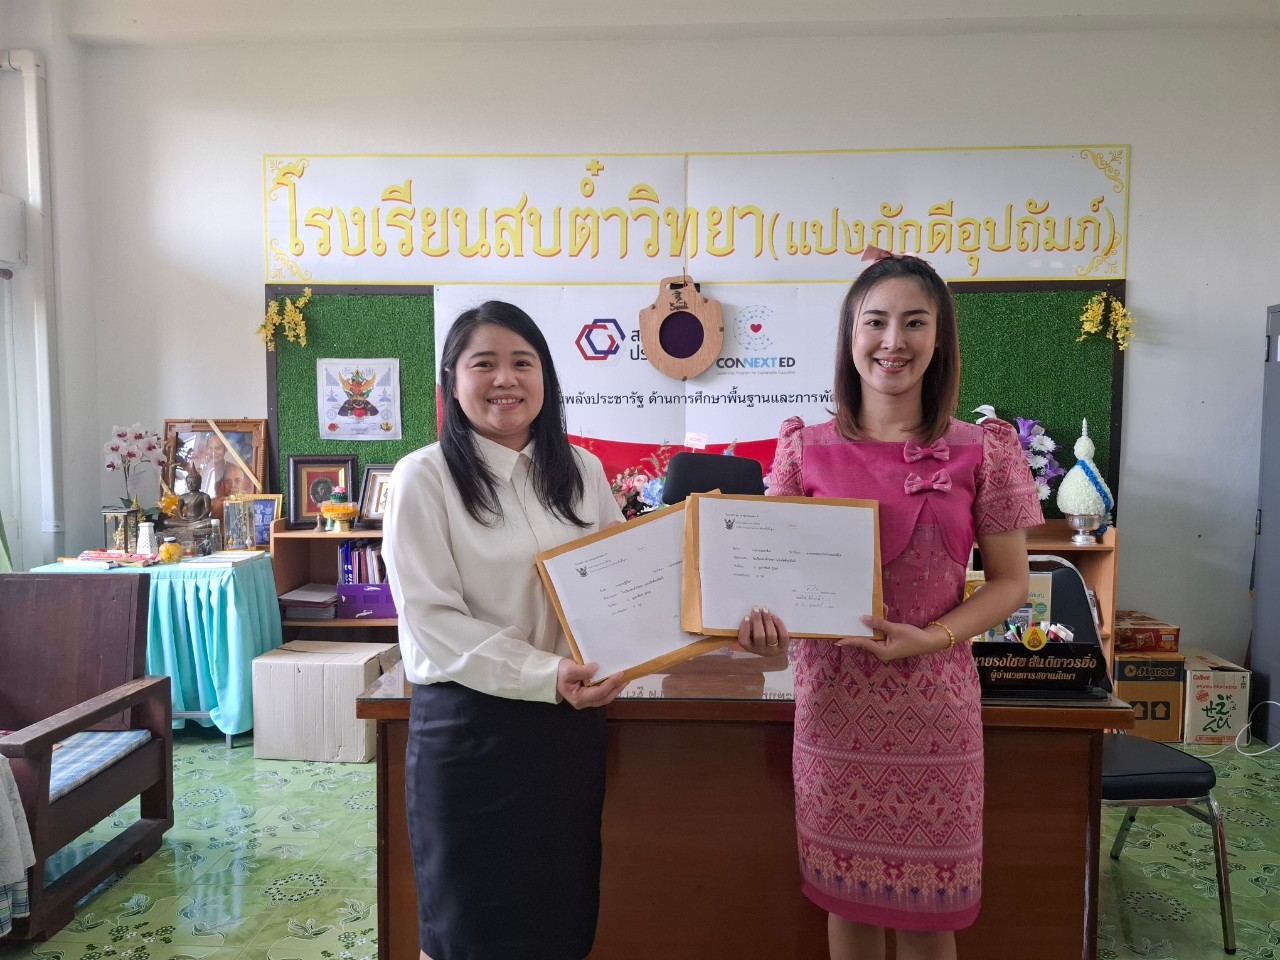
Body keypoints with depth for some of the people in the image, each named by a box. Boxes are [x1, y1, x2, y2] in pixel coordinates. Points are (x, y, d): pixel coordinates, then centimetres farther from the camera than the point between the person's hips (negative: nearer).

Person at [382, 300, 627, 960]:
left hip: (572, 722, 4)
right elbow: (433, 622, -14)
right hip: (468, 725, -4)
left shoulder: (581, 472, 5)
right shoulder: (423, 478, -9)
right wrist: (546, 675, -23)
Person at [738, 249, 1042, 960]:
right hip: (833, 701, 1)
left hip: (934, 705, 0)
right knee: (847, 900, 15)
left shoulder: (981, 451, -3)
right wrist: (760, 614, -16)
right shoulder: (807, 450, 0)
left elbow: (1009, 581, 1)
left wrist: (933, 637, -15)